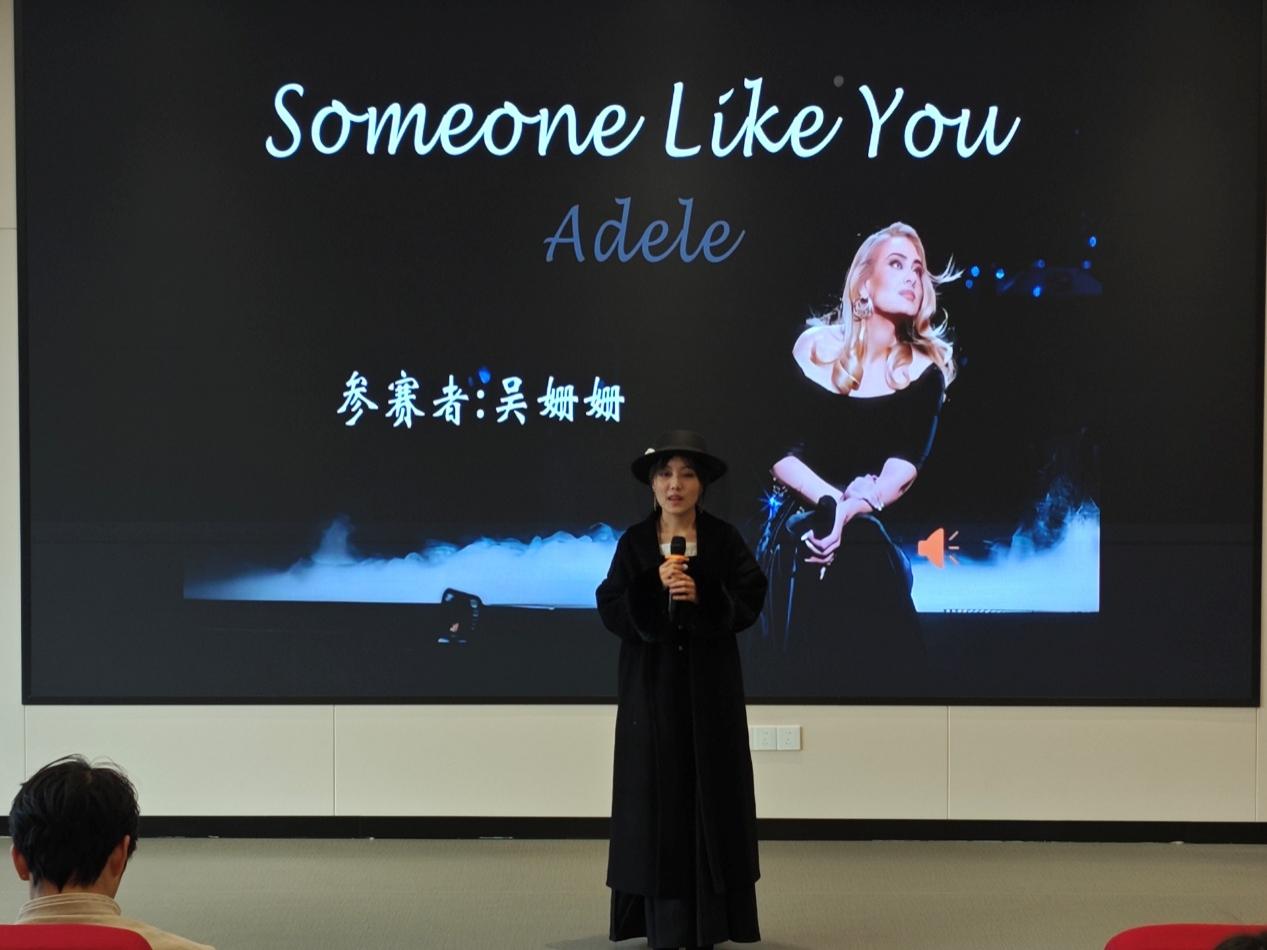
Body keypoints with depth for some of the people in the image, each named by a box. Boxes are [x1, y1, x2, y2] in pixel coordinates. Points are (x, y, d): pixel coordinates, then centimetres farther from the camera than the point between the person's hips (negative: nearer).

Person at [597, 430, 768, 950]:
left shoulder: (724, 539, 1)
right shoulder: (633, 543, 3)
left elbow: (749, 602, -5)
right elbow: (612, 611, -4)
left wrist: (701, 595, -20)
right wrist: (653, 587, -19)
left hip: (709, 685, 0)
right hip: (651, 683, 0)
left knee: (709, 791, 0)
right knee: (656, 794, -1)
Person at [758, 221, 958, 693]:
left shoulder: (924, 370, -1)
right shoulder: (814, 346, -1)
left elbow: (904, 466, -12)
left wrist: (848, 511, -29)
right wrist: (831, 499, -21)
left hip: (867, 537, 0)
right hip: (792, 528, 0)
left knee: (874, 666, -11)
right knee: (793, 675, -1)